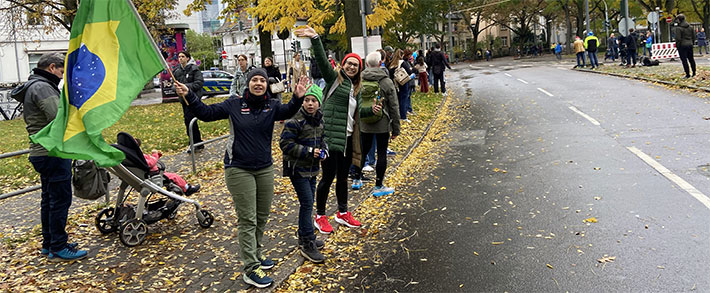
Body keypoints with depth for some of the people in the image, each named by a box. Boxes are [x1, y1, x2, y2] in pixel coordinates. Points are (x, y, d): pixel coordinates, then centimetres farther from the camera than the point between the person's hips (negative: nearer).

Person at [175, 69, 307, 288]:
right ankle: (251, 269, 4)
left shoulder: (272, 106, -1)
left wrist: (298, 98, -42)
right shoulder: (235, 104, -4)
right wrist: (189, 97, -19)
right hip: (239, 170, -4)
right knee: (247, 220, -2)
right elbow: (206, 113, -4)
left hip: (265, 169, 4)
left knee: (262, 217, 15)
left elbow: (287, 112, -22)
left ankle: (255, 254, 35)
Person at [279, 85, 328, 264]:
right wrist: (309, 152, -23)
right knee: (307, 203, -9)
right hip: (297, 168, -8)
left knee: (308, 202, 15)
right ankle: (307, 245, 0)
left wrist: (323, 150, 0)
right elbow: (286, 144, -20)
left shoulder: (319, 119, 6)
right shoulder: (295, 120, -19)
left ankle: (304, 237, 31)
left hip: (311, 168, 8)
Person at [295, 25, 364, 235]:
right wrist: (315, 39, -32)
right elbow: (322, 60, -19)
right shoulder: (334, 78, -3)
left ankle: (343, 213, 31)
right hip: (331, 136, -7)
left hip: (347, 138, 7)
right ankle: (320, 217, 12)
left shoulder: (356, 87, 17)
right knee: (328, 176, -2)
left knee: (342, 176, 17)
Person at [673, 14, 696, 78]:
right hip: (690, 45, 7)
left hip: (682, 45, -7)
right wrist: (692, 43, 23)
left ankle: (688, 74, -2)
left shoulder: (678, 28, -14)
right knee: (691, 59, 16)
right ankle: (694, 73, 22)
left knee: (684, 60, -2)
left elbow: (678, 39, -18)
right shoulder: (690, 27, 9)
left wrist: (677, 46, -8)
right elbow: (693, 37, 14)